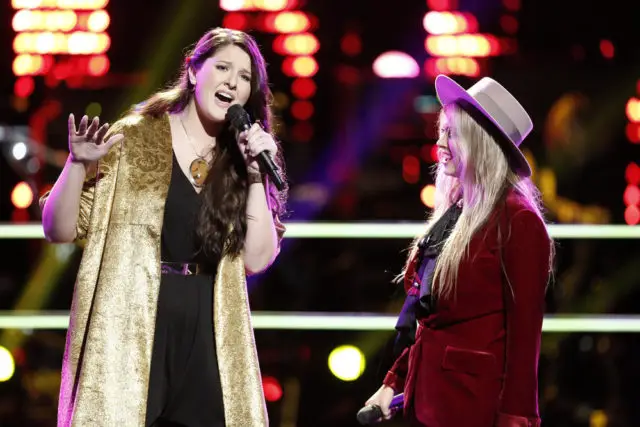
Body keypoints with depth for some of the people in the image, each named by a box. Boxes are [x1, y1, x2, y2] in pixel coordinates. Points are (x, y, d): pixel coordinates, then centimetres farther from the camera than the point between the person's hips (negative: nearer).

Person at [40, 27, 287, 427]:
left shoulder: (240, 160, 11)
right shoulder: (134, 138, 1)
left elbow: (257, 259, 2)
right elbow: (60, 229, -1)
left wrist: (255, 175, -6)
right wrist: (78, 164, -17)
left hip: (208, 336, 3)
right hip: (128, 328, -3)